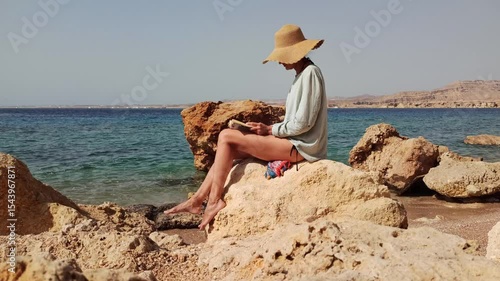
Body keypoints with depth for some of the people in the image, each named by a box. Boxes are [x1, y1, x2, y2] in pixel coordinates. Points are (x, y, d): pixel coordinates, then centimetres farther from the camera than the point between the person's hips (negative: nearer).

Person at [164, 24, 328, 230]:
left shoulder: (310, 73, -13)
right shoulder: (302, 74, 17)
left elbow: (303, 123, -19)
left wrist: (270, 129, -9)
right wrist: (269, 129, 4)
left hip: (300, 146, -10)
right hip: (292, 143, 10)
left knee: (226, 137, -12)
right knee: (229, 150, 3)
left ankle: (214, 200, -7)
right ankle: (197, 200, 3)